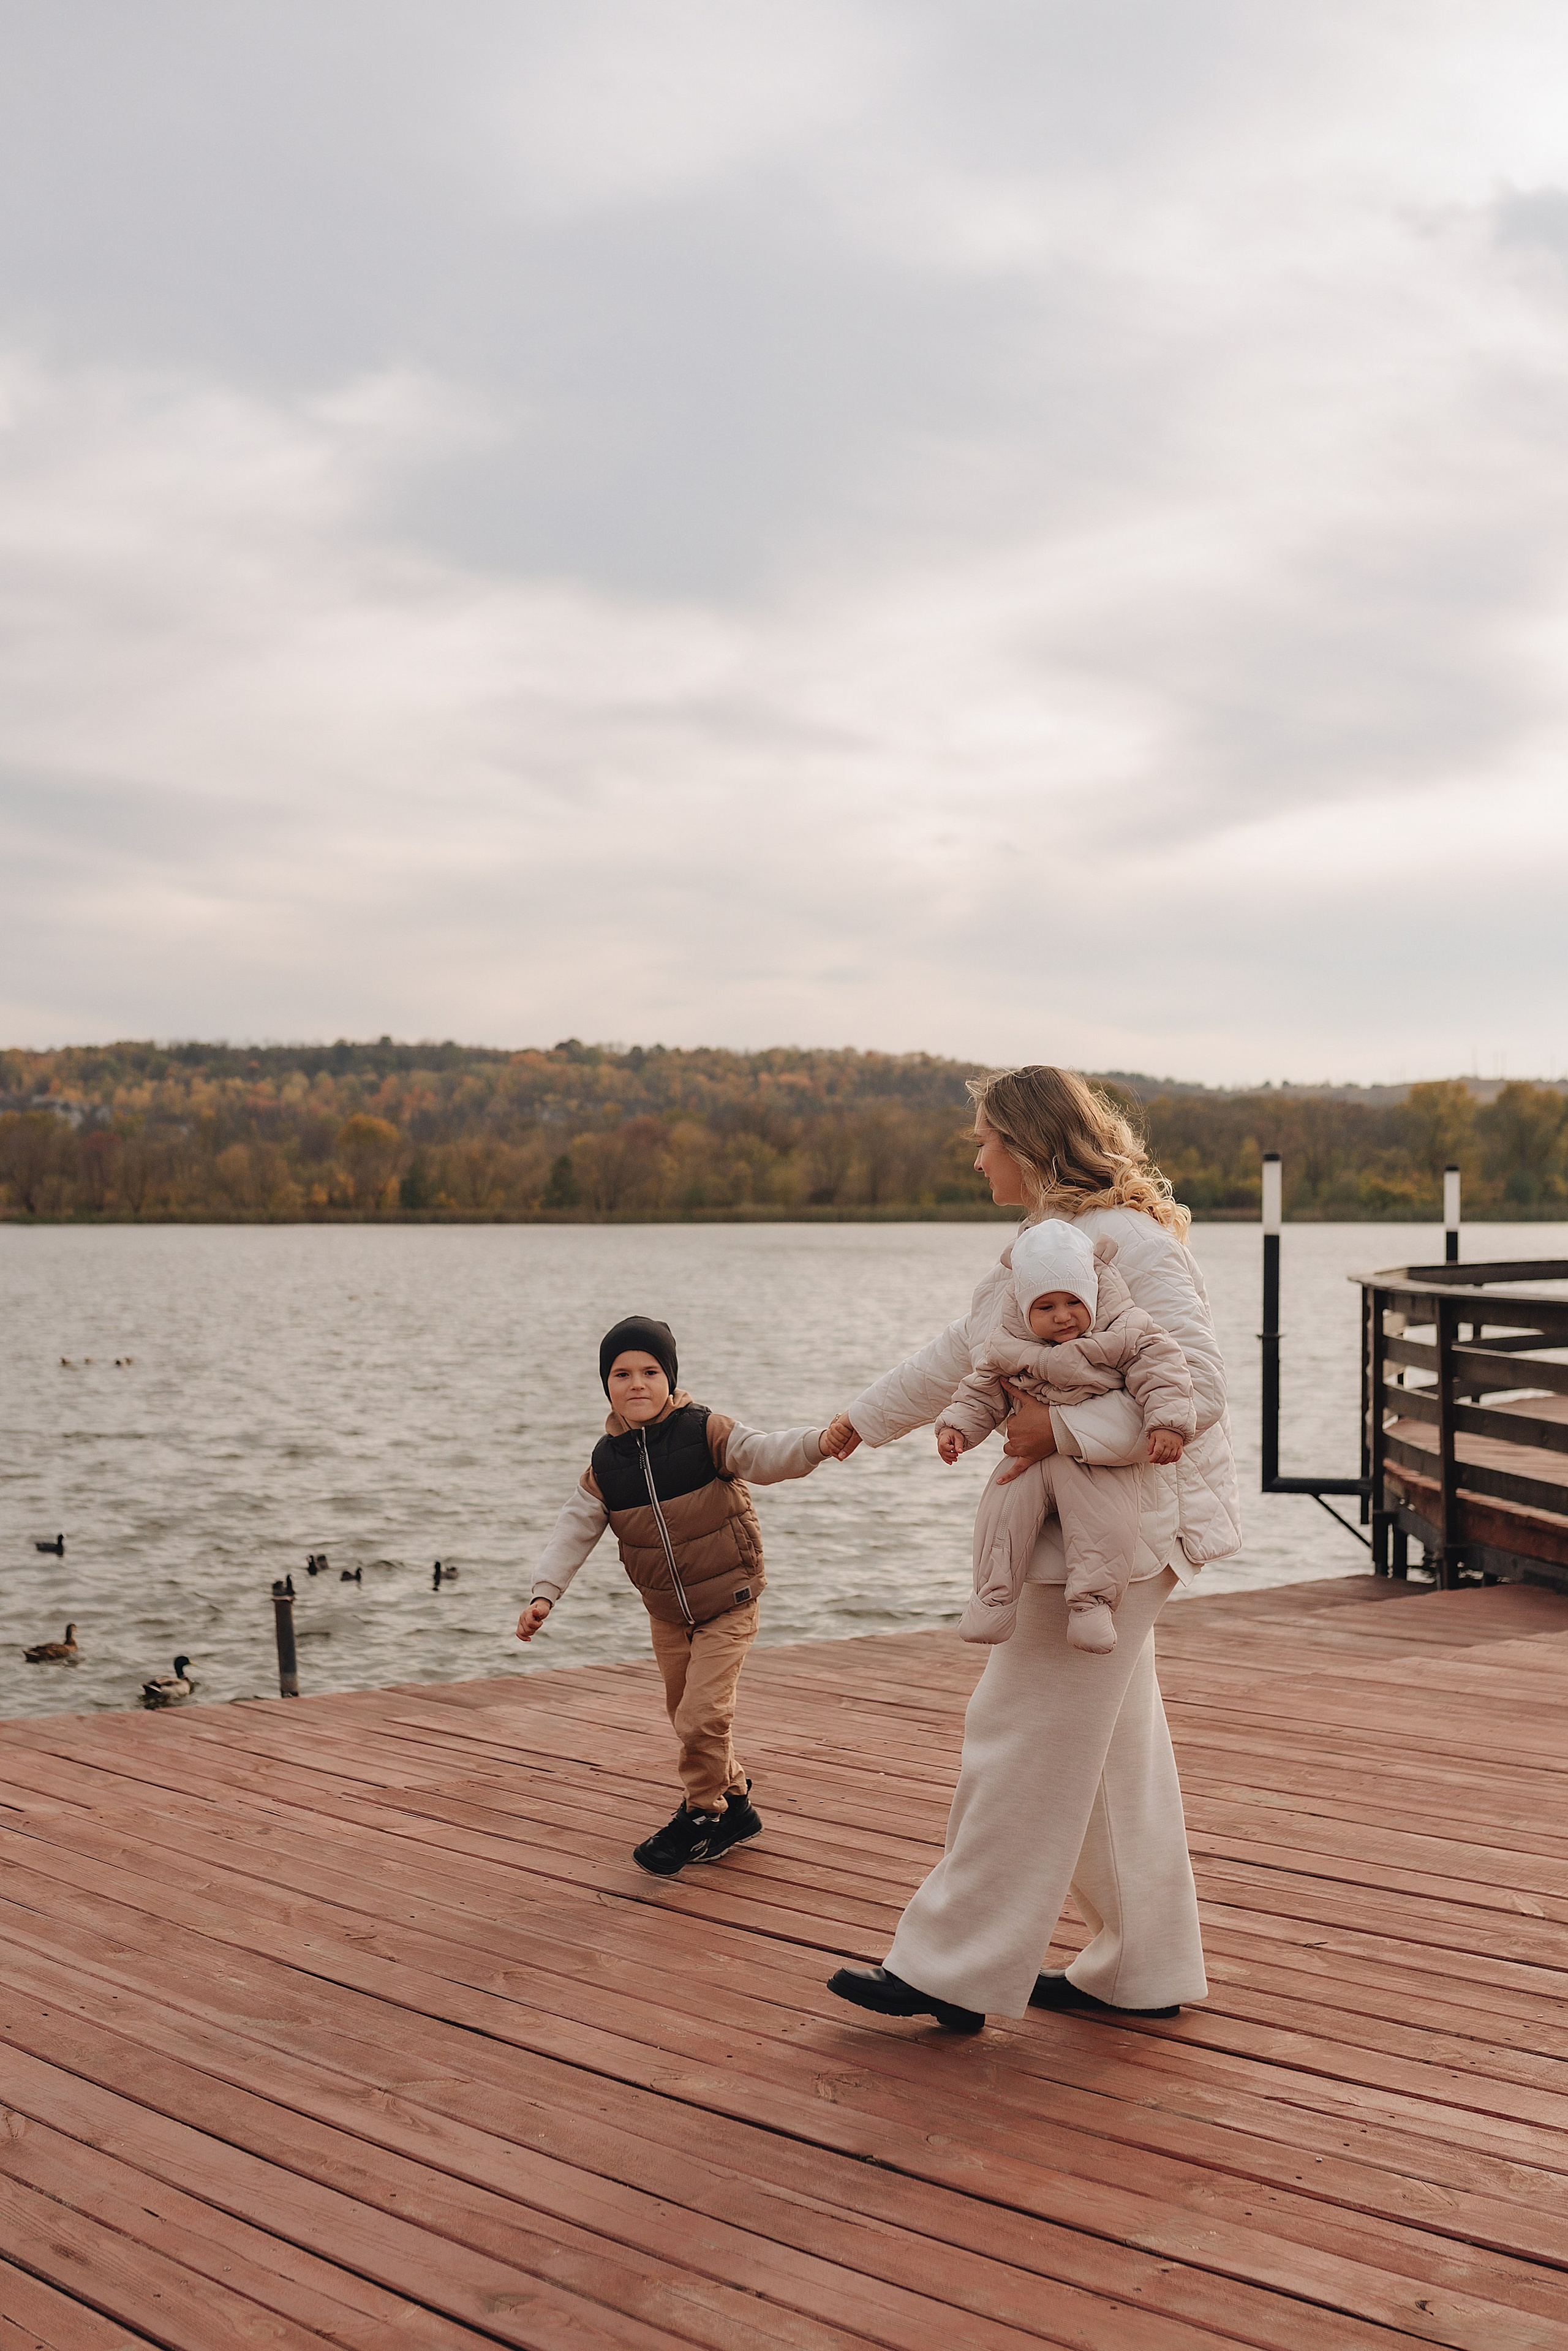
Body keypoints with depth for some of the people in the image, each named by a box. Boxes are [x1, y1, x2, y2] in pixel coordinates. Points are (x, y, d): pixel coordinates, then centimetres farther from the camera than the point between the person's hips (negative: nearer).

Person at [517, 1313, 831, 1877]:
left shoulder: (705, 1433, -16)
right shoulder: (605, 1464, -5)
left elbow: (764, 1455, -27)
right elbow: (574, 1530, -1)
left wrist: (818, 1442, -45)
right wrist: (544, 1593, -11)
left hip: (728, 1603, -5)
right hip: (666, 1613, 5)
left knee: (702, 1715, -12)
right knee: (687, 1717, 15)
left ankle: (702, 1814, 11)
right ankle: (733, 1804, 37)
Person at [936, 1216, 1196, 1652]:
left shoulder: (1124, 1333, -9)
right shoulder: (1004, 1345, 0)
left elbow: (1160, 1370, -11)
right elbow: (982, 1392, 12)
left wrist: (1167, 1424, -24)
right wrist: (956, 1426, -2)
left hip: (1101, 1459, -3)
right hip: (1032, 1455, 3)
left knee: (1108, 1520, -27)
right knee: (1003, 1508, -19)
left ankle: (1091, 1601, -16)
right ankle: (995, 1598, -9)